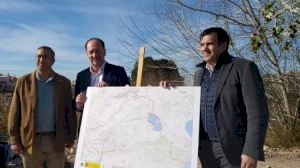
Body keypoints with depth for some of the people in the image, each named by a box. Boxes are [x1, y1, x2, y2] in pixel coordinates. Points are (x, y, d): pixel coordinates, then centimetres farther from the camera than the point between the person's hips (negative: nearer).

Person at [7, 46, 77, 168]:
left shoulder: (64, 83, 2)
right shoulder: (23, 82, 1)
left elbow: (69, 111, 4)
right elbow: (14, 112, 1)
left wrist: (71, 136, 1)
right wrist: (14, 140, -3)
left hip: (56, 141, 0)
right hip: (30, 141, 0)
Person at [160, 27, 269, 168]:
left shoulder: (244, 67, -6)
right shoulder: (199, 73, 14)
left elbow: (257, 111, -12)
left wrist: (252, 151, -19)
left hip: (234, 148, -6)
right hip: (205, 148, 6)